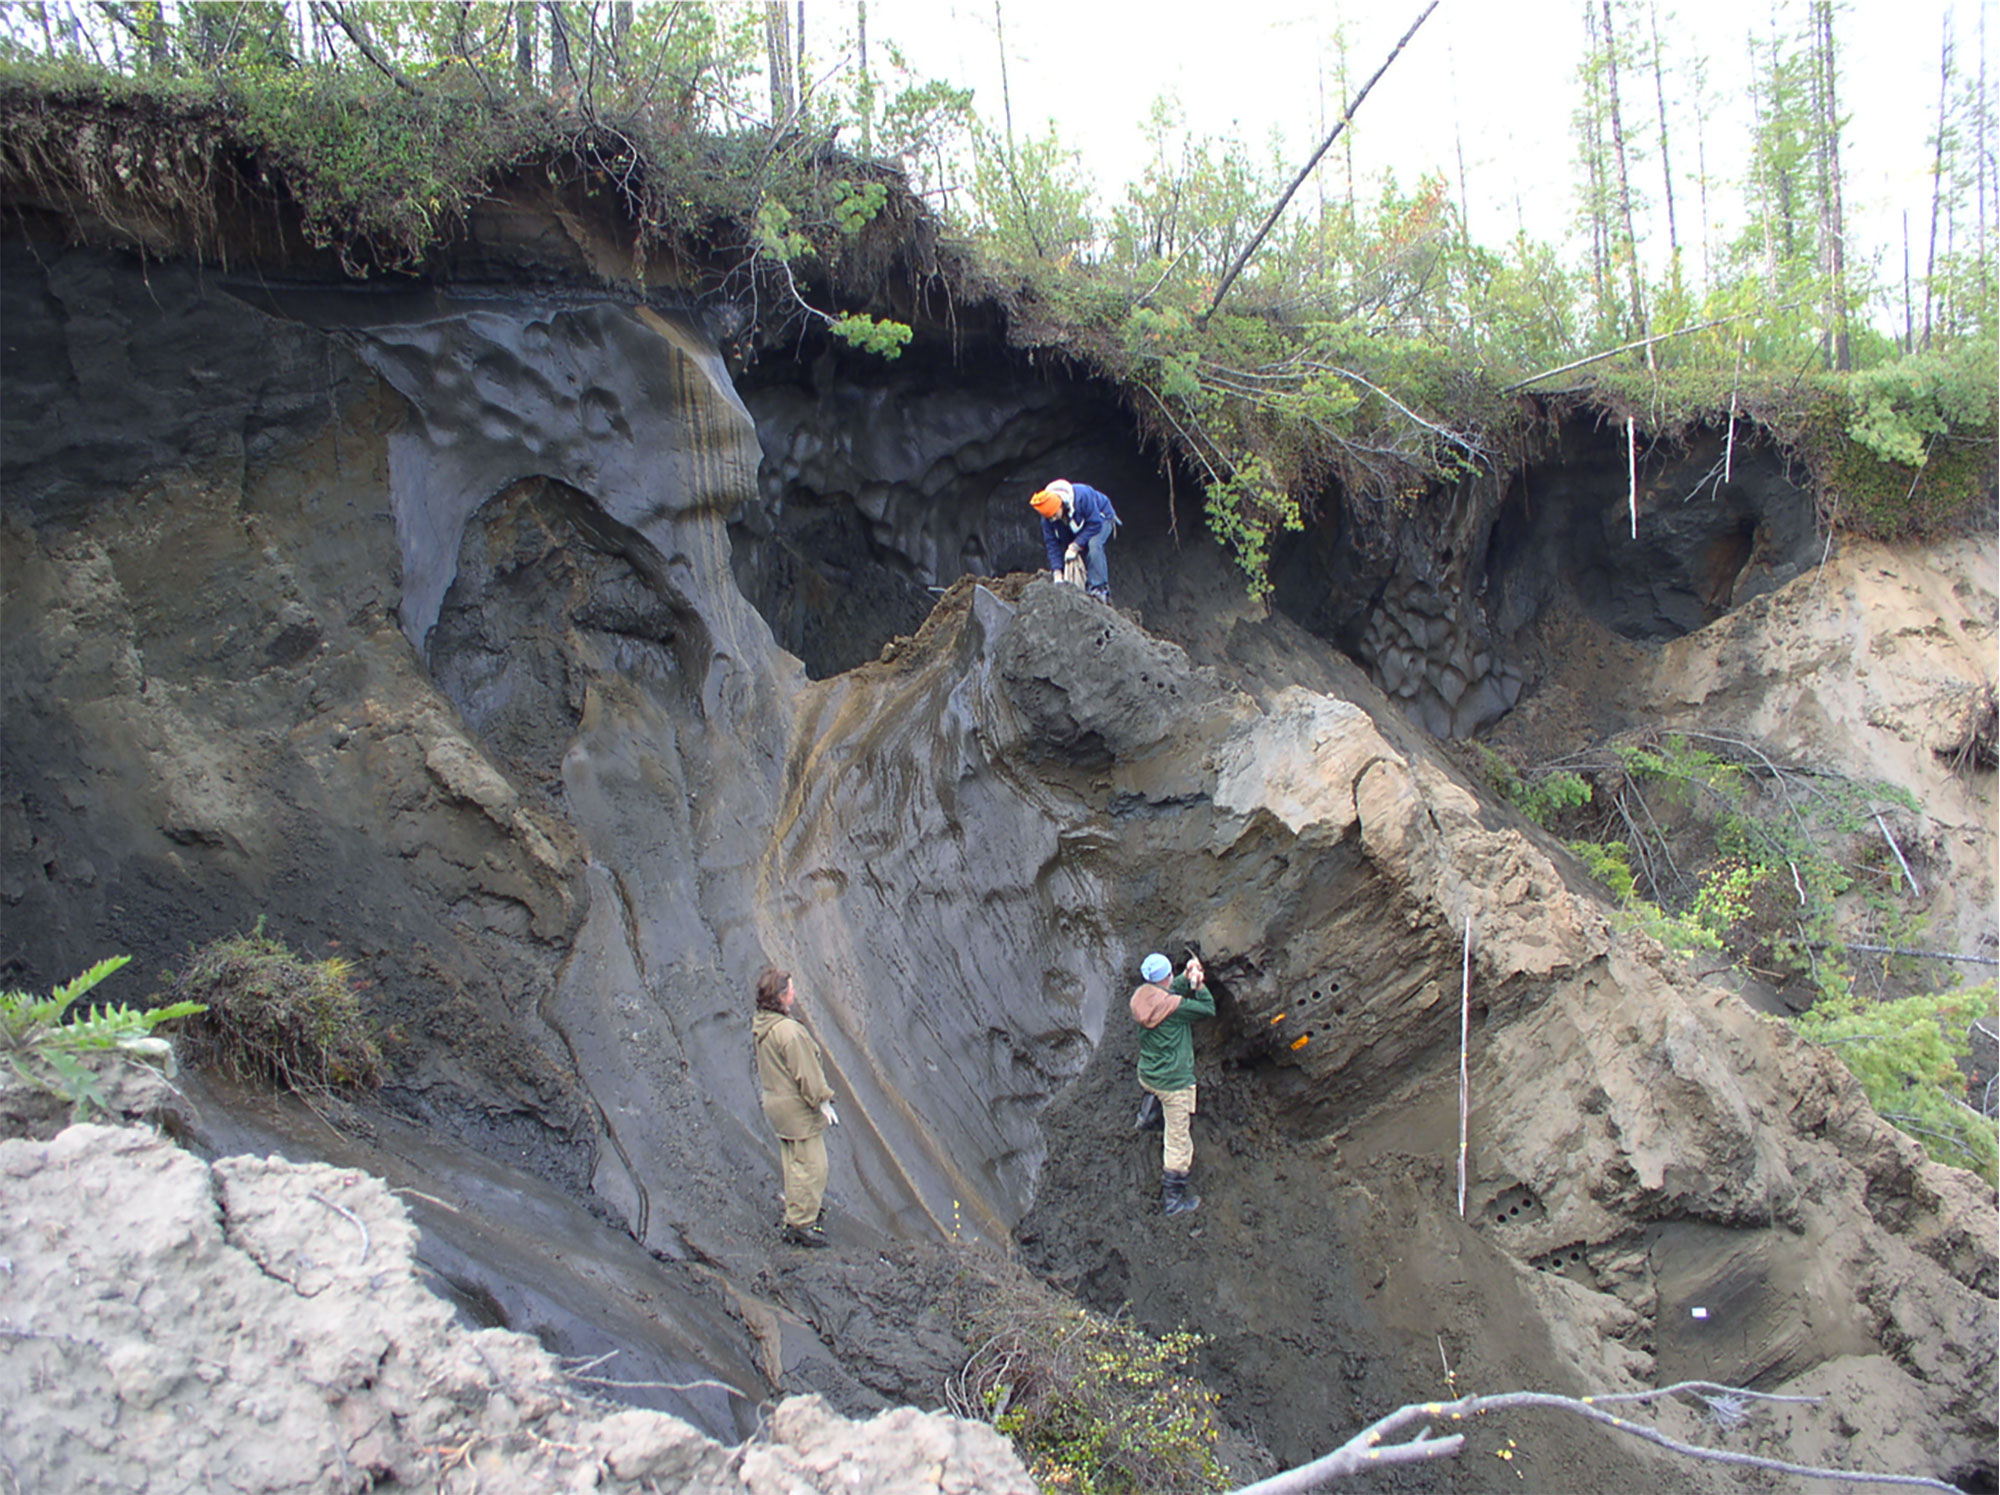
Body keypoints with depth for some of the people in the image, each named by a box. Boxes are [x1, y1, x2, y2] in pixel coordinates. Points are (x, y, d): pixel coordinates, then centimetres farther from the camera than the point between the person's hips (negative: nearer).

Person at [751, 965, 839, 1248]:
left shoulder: (760, 1026, 4)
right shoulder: (789, 1031, -26)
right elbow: (806, 1073, -22)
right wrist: (823, 1101, -12)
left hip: (775, 1102, 10)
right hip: (797, 1108, -10)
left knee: (794, 1164, 21)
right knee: (810, 1164, 0)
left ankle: (796, 1216, 33)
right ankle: (801, 1224, 5)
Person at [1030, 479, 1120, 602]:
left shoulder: (1082, 496, -40)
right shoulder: (1047, 519, -23)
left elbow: (1095, 524, -34)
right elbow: (1052, 544, -15)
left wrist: (1075, 546, -35)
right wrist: (1057, 573, -21)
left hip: (1101, 519, -6)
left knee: (1093, 545, -32)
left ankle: (1099, 589, -31)